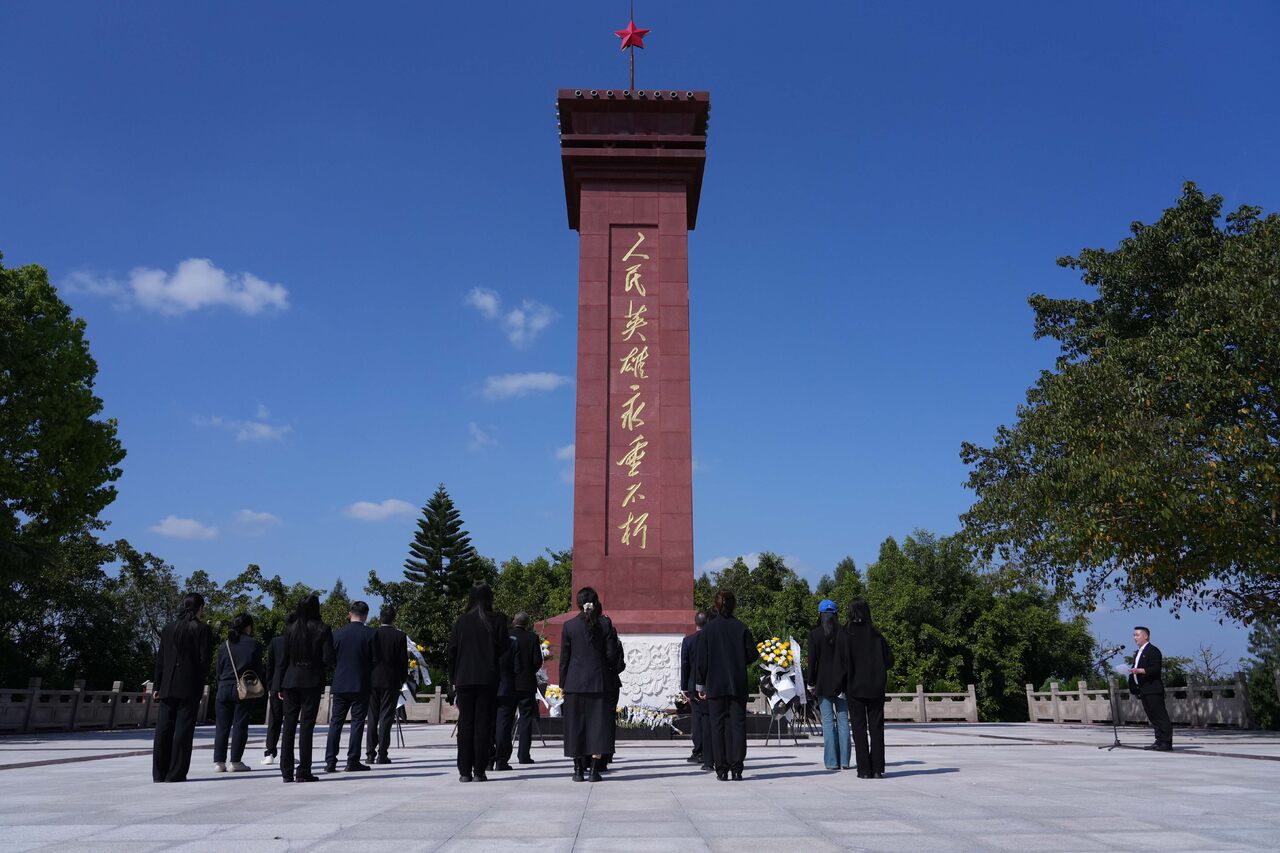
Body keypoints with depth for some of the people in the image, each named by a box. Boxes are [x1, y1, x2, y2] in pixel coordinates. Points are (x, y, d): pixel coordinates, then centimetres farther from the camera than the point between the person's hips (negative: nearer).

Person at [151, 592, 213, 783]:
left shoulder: (169, 628, 9)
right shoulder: (202, 630, -5)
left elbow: (160, 659, 9)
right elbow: (204, 660, -7)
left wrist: (156, 686, 12)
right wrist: (200, 685, 3)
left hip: (167, 687, 4)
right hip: (190, 687, -4)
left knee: (163, 729, 7)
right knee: (183, 730, -1)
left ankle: (159, 773, 10)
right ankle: (176, 774, 0)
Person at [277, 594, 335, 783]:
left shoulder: (290, 630, 3)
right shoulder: (323, 630, -4)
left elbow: (284, 660, 3)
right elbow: (328, 659, -9)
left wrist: (280, 686, 7)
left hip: (291, 680, 3)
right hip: (312, 681, -2)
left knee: (288, 725, 8)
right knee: (306, 726, 1)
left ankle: (287, 771, 9)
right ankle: (303, 772, 0)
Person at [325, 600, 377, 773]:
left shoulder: (338, 633, 1)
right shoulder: (370, 634, -6)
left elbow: (330, 658, 6)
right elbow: (375, 660, -5)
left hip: (340, 684, 3)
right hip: (361, 686, -2)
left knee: (336, 722, 8)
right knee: (357, 722, 3)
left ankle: (330, 762, 6)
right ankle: (353, 761, 1)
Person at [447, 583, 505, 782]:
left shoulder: (461, 622, 4)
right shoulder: (496, 622, -2)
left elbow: (451, 653, 4)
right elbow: (503, 652, -3)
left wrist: (454, 680, 11)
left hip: (464, 681, 2)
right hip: (487, 681, -1)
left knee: (465, 725, 7)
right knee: (483, 725, 3)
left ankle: (465, 771, 7)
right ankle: (479, 771, 1)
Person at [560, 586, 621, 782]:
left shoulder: (569, 626, -2)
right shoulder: (605, 624, -2)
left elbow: (564, 658, 1)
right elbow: (612, 655, -3)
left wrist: (562, 684, 7)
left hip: (574, 683, 0)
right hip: (599, 682, 0)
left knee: (575, 725, 7)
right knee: (598, 723, 4)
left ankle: (579, 770, 8)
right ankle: (594, 769, 0)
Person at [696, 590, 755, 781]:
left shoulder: (709, 629, -4)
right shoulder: (742, 628, -3)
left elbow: (702, 659, -2)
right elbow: (752, 655, -1)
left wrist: (701, 685, 5)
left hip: (715, 686, 0)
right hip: (738, 686, 0)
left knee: (718, 725, 5)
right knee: (738, 724, 5)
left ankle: (721, 769, 5)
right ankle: (736, 769, 2)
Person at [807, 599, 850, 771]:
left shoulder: (814, 634, -6)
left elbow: (812, 660, -6)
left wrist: (811, 683, 2)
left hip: (823, 684, -2)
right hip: (842, 684, 2)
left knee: (828, 721, 2)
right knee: (843, 720, 8)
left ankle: (832, 761, 0)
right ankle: (844, 760, 8)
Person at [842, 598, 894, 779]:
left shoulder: (845, 635, -9)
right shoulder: (875, 635, -2)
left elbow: (843, 662, -12)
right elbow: (889, 660, 0)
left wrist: (842, 685, 3)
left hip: (854, 688, -2)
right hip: (876, 688, 2)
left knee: (859, 728, 4)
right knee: (876, 727, 9)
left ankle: (864, 770, 2)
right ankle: (877, 769, 8)